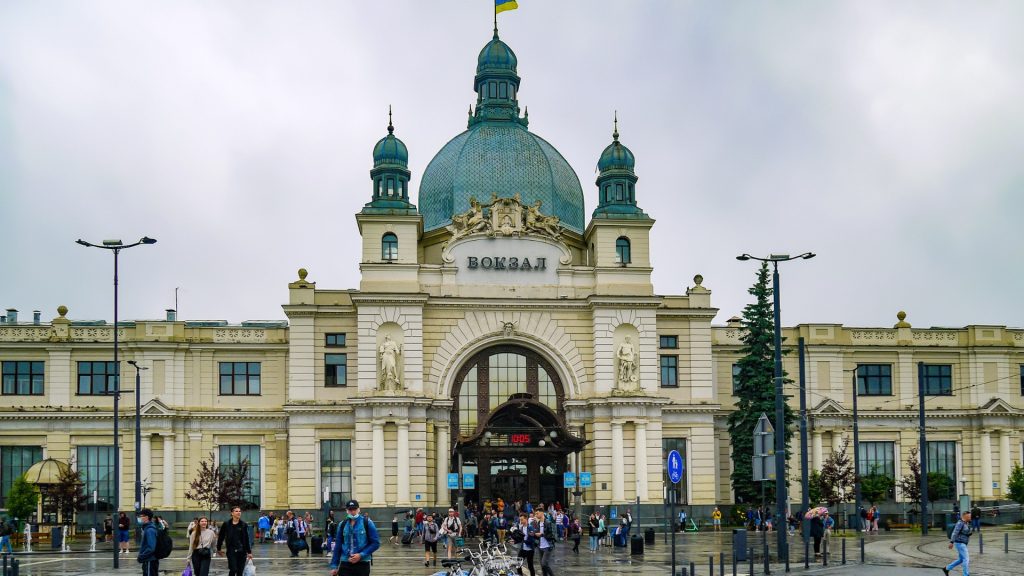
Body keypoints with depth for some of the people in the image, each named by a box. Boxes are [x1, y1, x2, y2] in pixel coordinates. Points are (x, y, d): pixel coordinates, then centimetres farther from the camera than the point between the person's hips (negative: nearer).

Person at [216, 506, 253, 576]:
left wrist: (249, 552, 5)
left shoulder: (243, 525, 2)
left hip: (242, 551, 2)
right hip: (231, 551, -2)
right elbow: (221, 537, 6)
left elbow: (246, 539, 5)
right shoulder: (226, 524, -2)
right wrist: (219, 549, 10)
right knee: (233, 570, -11)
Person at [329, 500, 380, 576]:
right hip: (345, 564, 2)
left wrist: (361, 555, -15)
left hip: (362, 564, -2)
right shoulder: (342, 525, 6)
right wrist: (334, 566, 8)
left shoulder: (367, 523, -3)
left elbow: (376, 543, -4)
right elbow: (338, 546, 10)